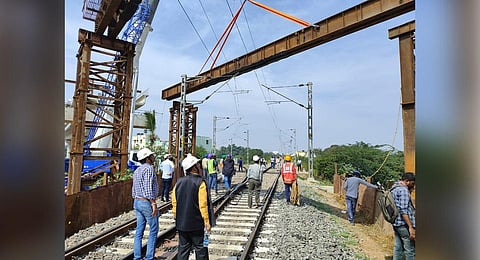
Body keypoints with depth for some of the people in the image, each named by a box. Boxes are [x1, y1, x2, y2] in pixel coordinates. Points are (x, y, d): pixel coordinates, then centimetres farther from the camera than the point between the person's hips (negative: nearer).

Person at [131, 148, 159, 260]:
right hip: (147, 202, -9)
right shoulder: (149, 168, -15)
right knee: (153, 230, 3)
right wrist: (153, 203, -19)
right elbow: (148, 188, -22)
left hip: (137, 202, 9)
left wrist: (137, 201, 21)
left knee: (139, 230, 13)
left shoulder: (137, 170, 13)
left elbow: (134, 188, 15)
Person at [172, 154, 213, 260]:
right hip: (197, 224, -5)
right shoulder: (200, 182, -16)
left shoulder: (179, 182, 2)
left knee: (183, 248, 16)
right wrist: (207, 222, -10)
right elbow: (203, 205, -17)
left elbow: (174, 203, 6)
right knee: (200, 249, 8)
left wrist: (177, 218, 17)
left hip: (181, 223, 5)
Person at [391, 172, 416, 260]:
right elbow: (403, 211, -21)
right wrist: (411, 227, -21)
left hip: (396, 223, 9)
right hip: (404, 224, -9)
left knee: (398, 248, 13)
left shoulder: (394, 188, 15)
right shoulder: (403, 190, -14)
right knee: (410, 250, -1)